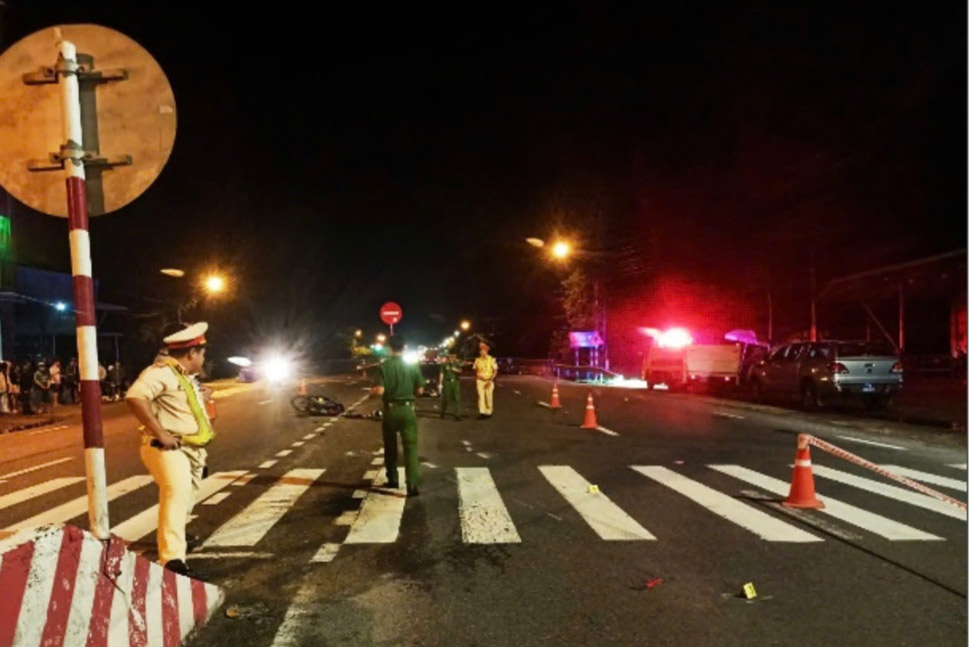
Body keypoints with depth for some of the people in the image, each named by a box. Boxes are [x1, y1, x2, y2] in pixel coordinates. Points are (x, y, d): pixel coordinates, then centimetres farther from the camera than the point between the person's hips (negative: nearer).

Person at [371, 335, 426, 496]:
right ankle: (412, 484, -10)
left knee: (390, 446, 16)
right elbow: (419, 390, 1)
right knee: (410, 445, -1)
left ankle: (393, 479, 27)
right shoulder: (412, 366, -2)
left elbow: (380, 391, -15)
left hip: (390, 410, 0)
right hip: (407, 409, 0)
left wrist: (372, 392, 7)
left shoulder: (384, 366, -8)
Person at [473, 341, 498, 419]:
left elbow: (495, 371, -5)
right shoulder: (477, 360, 6)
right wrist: (476, 380, 6)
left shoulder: (491, 359, -5)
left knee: (488, 397, 3)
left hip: (488, 381, -2)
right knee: (481, 396, -6)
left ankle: (488, 412, 14)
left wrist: (490, 380, -13)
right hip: (480, 380, 2)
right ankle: (482, 412, -8)